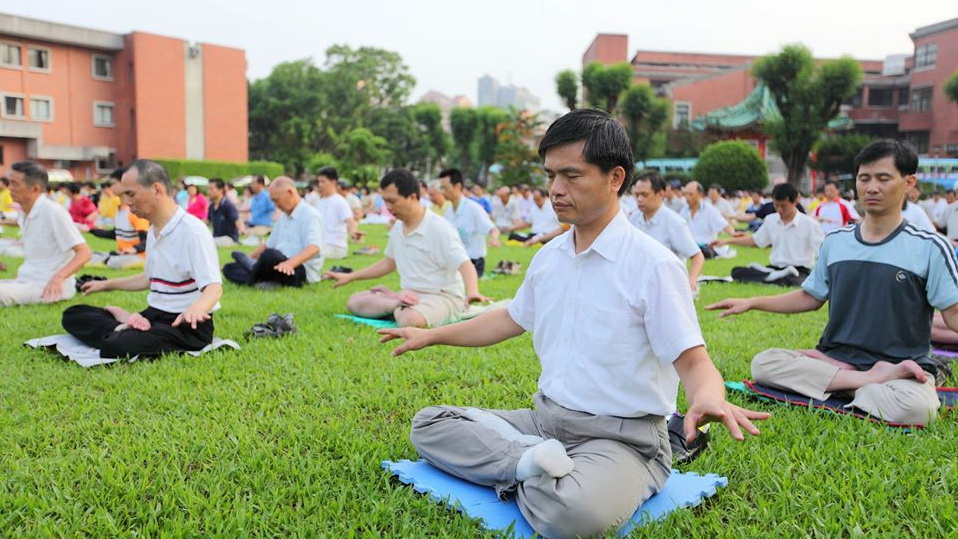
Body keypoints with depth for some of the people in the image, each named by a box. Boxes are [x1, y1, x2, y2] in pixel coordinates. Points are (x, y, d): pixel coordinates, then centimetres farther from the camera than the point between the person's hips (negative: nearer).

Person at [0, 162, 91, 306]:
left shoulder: (52, 211, -14)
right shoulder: (24, 214, 12)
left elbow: (84, 253, -19)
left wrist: (58, 276, -32)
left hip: (48, 287, -9)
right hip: (27, 281, 9)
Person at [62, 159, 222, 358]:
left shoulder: (192, 230, -17)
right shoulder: (153, 231, 13)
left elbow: (214, 287, -28)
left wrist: (195, 309, -49)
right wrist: (107, 284, 39)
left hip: (186, 326, -9)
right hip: (153, 316, 9)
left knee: (117, 347, -34)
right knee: (73, 315, 4)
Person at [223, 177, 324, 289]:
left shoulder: (310, 214, -9)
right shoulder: (283, 217, 21)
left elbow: (314, 247, -26)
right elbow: (268, 245, 29)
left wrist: (290, 263, -42)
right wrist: (248, 259, 19)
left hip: (299, 271, -9)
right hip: (281, 266, 9)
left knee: (270, 256, -38)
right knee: (229, 268, 1)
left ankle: (257, 280, -9)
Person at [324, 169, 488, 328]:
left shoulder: (439, 228, -15)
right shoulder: (397, 228, 10)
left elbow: (465, 264, -24)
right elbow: (389, 263, 26)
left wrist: (472, 292, -45)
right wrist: (350, 277, 24)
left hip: (442, 296, -8)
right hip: (409, 295, 8)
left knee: (409, 320, -39)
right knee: (354, 302, -4)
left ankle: (400, 307, -8)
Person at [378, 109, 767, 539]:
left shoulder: (653, 265, -14)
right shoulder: (549, 257, 8)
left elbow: (693, 361, -16)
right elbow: (511, 320, 24)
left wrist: (708, 399, -40)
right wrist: (433, 336, 29)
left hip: (621, 437, -7)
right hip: (546, 420, 7)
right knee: (429, 425, 0)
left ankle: (528, 471, -8)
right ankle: (533, 462, -16)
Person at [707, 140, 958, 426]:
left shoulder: (929, 247, -3)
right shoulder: (835, 242, 9)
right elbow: (811, 297, 17)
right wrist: (751, 303, 9)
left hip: (901, 365, -4)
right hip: (834, 357, 4)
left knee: (915, 408, -38)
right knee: (763, 363, -23)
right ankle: (872, 380, -19)